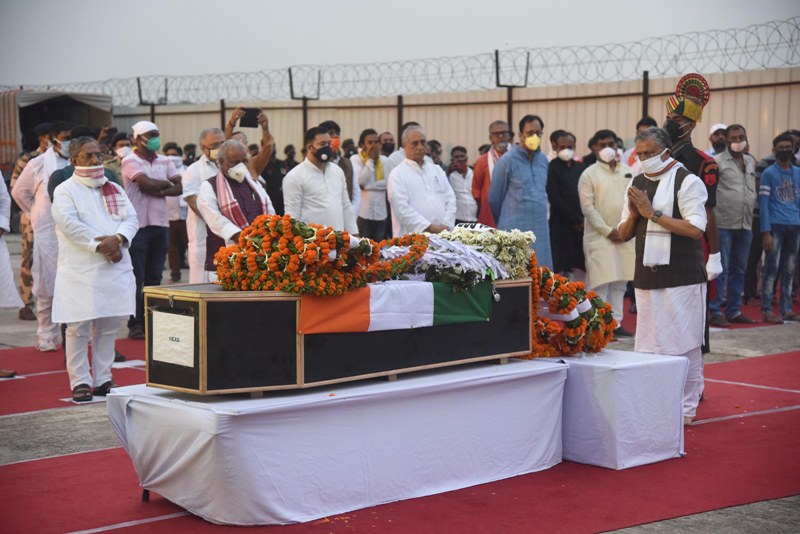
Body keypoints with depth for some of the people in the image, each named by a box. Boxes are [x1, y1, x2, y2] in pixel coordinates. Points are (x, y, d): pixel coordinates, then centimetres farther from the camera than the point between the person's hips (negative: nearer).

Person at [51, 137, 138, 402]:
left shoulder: (115, 189, 17)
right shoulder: (65, 191, 0)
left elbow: (131, 218, 6)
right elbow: (69, 224, -14)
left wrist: (118, 238, -14)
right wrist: (100, 245, -19)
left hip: (115, 268, 5)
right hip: (80, 271, -5)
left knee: (109, 326, 7)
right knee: (79, 328, -4)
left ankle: (103, 380, 16)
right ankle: (80, 382, 3)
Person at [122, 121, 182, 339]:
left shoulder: (165, 161, 12)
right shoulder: (130, 162, -5)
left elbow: (179, 187, 1)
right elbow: (147, 183, -20)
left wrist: (158, 191, -13)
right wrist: (167, 183, -2)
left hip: (161, 223, 6)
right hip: (139, 224, -6)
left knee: (155, 276, 9)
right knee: (136, 277, -2)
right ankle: (135, 324, 2)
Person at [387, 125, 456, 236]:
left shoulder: (437, 170, 18)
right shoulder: (398, 174, 0)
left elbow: (450, 199, 12)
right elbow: (402, 208, -10)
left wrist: (446, 225, -4)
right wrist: (430, 227, -14)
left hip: (441, 235, 4)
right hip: (411, 238, -4)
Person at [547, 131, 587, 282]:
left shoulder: (581, 167, 16)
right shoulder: (552, 168, -2)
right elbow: (555, 199, -8)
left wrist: (584, 220, -1)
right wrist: (576, 220, -8)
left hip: (582, 226, 5)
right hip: (562, 226, -5)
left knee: (580, 269, 2)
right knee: (562, 270, -7)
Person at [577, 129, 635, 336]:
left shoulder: (627, 171, 11)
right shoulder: (589, 174, -1)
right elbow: (588, 207, -7)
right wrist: (608, 231, -12)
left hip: (625, 235, 4)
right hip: (600, 235, -4)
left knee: (620, 282, 7)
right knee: (601, 282, -6)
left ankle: (615, 322, 14)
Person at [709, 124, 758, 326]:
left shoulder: (751, 162, 15)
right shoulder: (717, 162, -5)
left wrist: (751, 208, 15)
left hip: (745, 224, 6)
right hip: (723, 224, -6)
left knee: (739, 270, 11)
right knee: (721, 269, -4)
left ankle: (734, 310, 19)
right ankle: (715, 311, 1)